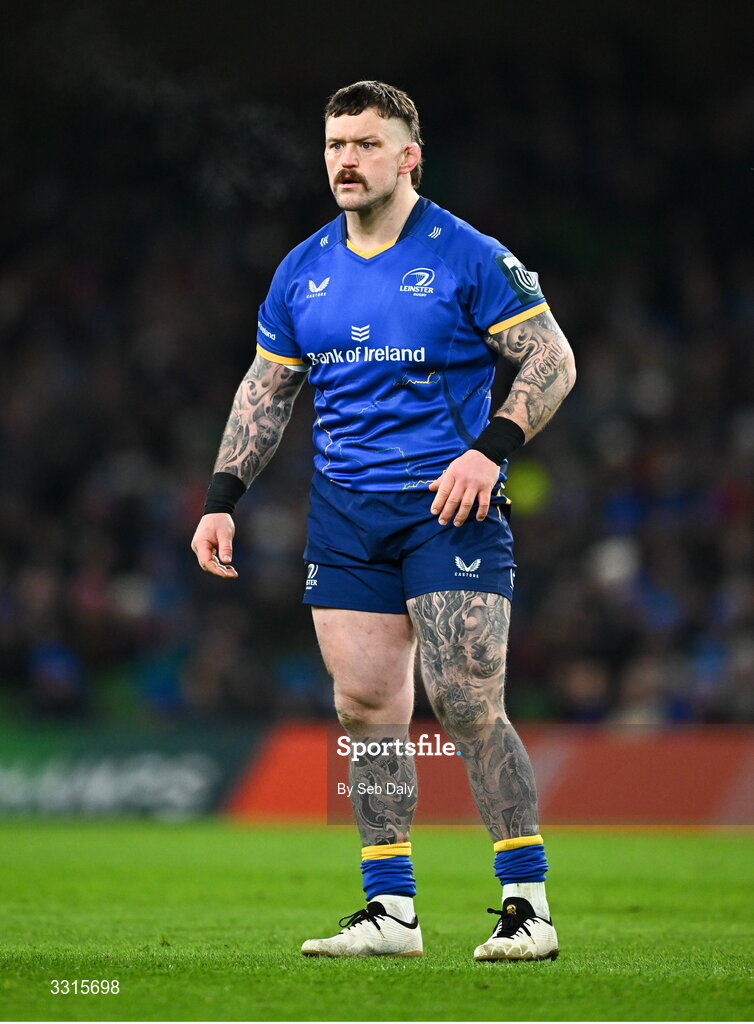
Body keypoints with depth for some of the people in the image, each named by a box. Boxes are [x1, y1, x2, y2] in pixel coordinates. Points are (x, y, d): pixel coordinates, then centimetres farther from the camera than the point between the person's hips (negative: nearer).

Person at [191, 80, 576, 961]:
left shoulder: (468, 258, -4)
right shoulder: (302, 273, 11)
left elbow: (552, 360, -4)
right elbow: (265, 390, 19)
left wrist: (490, 448, -18)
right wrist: (222, 500, 9)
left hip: (449, 507, -5)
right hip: (343, 516, 5)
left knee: (467, 706, -12)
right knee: (366, 708, 2)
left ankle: (528, 905, -6)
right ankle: (390, 910, 8)